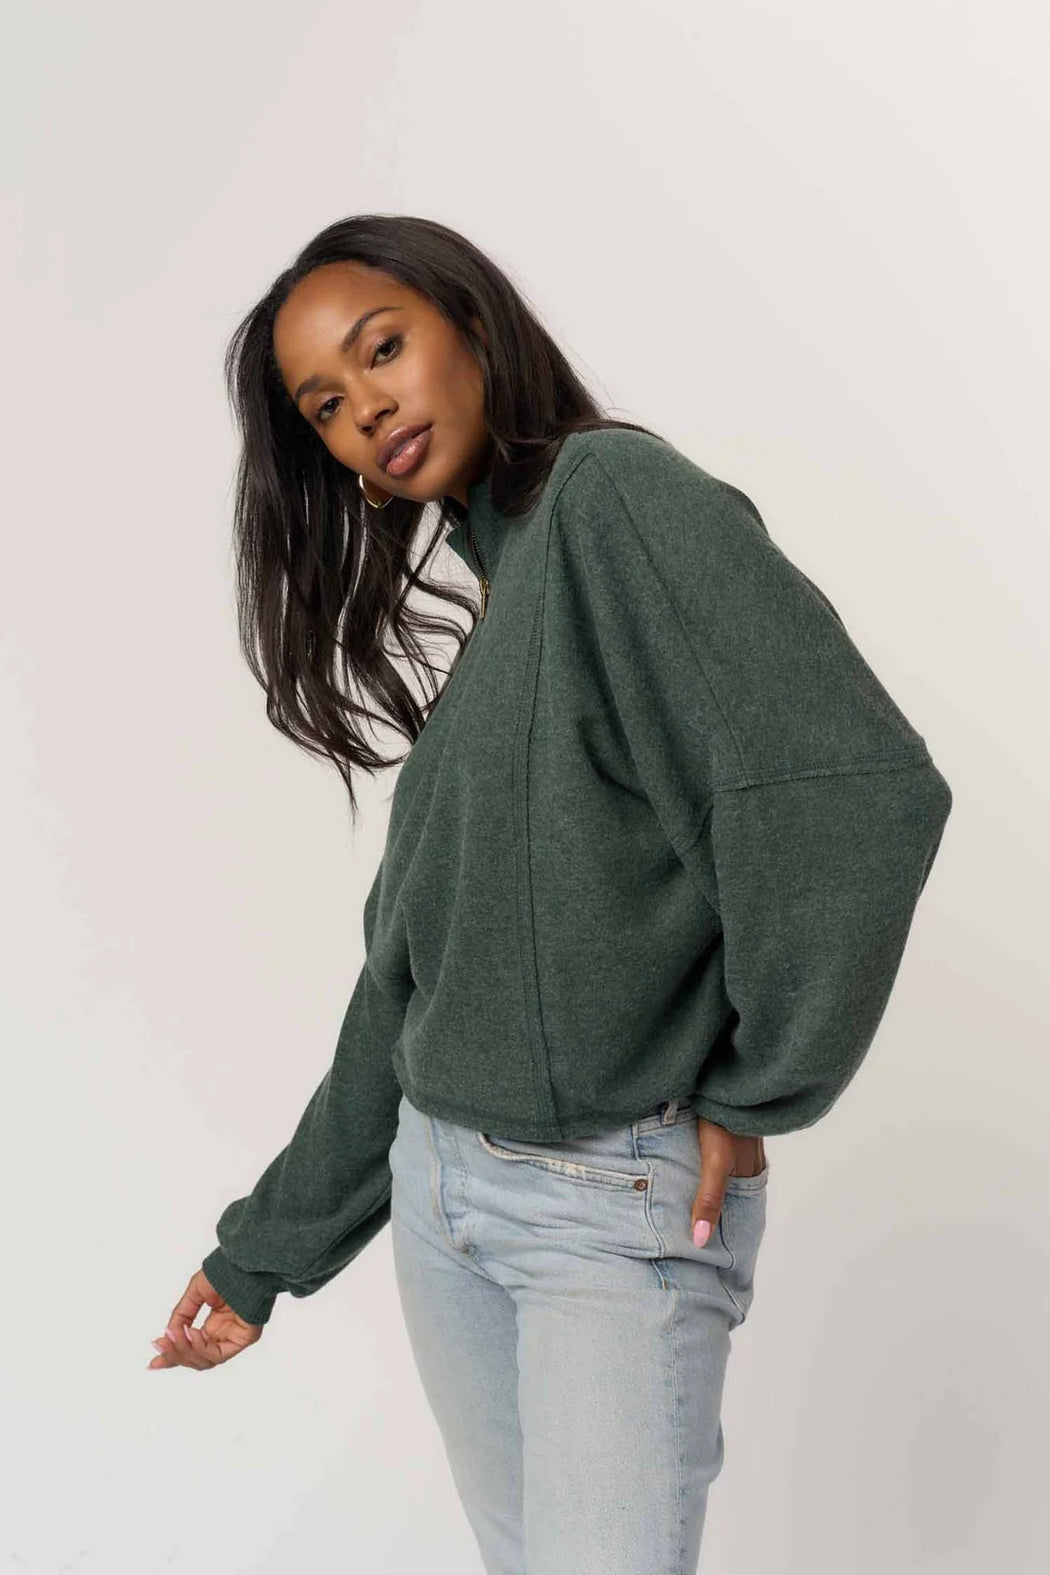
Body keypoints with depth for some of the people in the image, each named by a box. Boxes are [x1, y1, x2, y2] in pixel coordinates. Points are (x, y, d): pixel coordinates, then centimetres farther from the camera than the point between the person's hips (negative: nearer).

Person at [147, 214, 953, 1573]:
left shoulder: (613, 491, -11)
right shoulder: (482, 617, 13)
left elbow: (857, 789, -25)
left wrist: (755, 1092, -14)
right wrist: (266, 1249, 17)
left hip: (620, 1205, -7)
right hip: (435, 1191, 8)